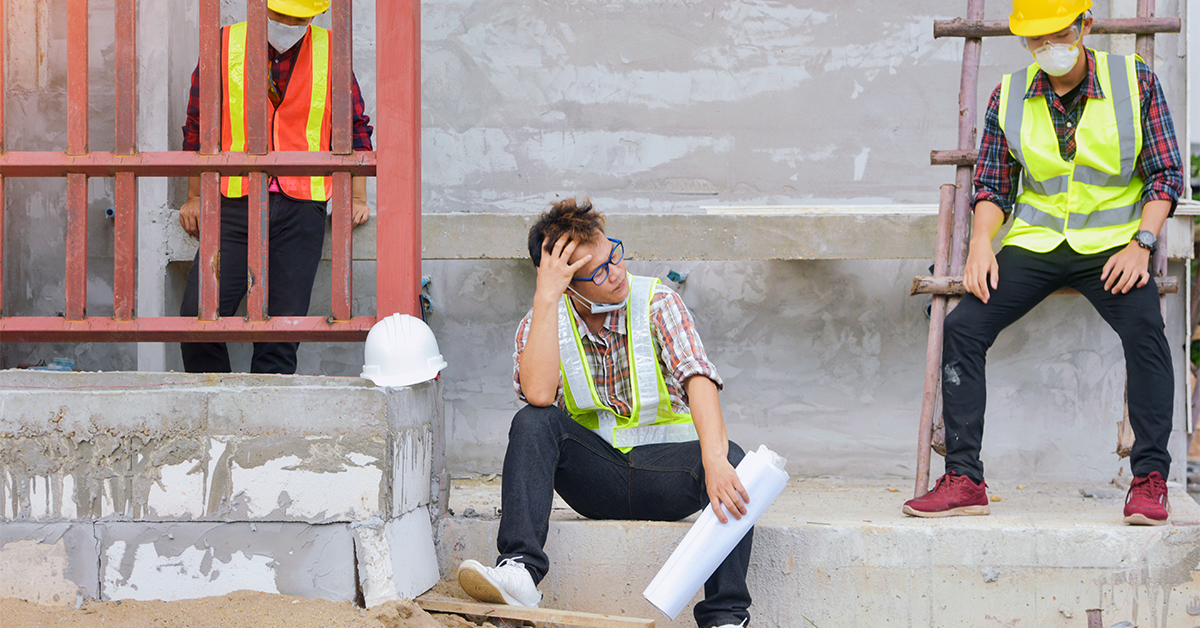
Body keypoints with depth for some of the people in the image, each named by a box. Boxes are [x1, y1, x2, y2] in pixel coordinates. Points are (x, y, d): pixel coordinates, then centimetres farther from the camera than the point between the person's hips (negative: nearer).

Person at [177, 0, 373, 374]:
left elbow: (354, 128, 16)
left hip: (301, 210, 0)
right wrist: (194, 197, 14)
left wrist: (357, 198, 9)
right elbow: (198, 126, 14)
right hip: (235, 206, 0)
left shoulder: (330, 53, 7)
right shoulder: (225, 47, 5)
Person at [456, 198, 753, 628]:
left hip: (663, 473, -1)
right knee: (532, 423, -25)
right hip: (594, 474, 1)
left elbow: (697, 378, -24)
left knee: (731, 460, -32)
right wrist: (546, 296, -24)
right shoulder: (543, 321, -2)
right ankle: (520, 569, -37)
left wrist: (714, 460, -42)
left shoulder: (657, 303, -7)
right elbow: (538, 395, -23)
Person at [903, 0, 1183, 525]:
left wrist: (1140, 244, -16)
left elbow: (1165, 174, -2)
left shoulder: (1135, 82, -4)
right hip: (1034, 243, 3)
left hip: (1110, 244, -3)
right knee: (962, 328, -15)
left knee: (1144, 329, -29)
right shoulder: (1008, 97, 3)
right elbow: (993, 185, 10)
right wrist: (981, 244, -8)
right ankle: (963, 479, -8)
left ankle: (1150, 480, -20)